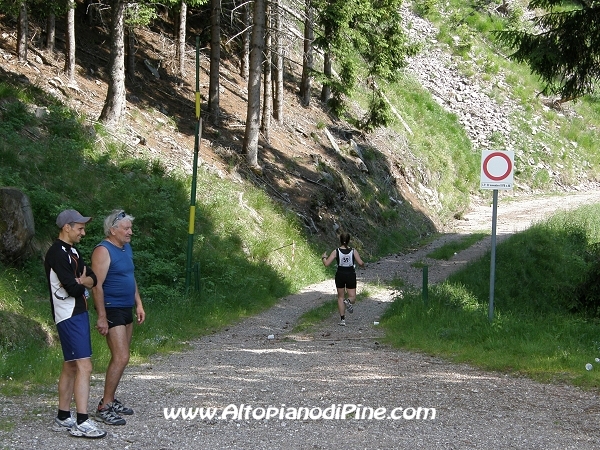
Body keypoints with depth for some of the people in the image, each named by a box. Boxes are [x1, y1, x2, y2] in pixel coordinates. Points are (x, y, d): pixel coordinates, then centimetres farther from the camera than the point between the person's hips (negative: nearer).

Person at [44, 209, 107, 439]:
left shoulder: (71, 251, 16)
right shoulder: (57, 253, -16)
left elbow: (92, 278, 9)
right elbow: (72, 287, -22)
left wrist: (81, 281, -12)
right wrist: (82, 284, -1)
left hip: (78, 313, 10)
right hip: (69, 316, -10)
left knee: (70, 366, 13)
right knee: (84, 366, -13)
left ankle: (63, 418, 18)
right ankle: (82, 423, -14)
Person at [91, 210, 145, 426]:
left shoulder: (126, 248, 12)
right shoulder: (103, 251, -16)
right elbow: (97, 285, -20)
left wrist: (138, 304, 15)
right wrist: (102, 317, -23)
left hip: (126, 309, 9)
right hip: (112, 310, -9)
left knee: (120, 357, 12)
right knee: (121, 358, -13)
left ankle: (111, 399, 21)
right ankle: (104, 407, -9)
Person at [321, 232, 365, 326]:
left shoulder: (336, 251, -7)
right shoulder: (353, 251, -5)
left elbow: (326, 263, -10)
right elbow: (360, 263, -11)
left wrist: (324, 257, 11)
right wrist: (363, 265, 13)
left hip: (340, 275, 0)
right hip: (351, 275, 0)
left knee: (340, 297, 13)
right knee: (352, 297, 10)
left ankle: (342, 319, 6)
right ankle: (348, 301, -29)